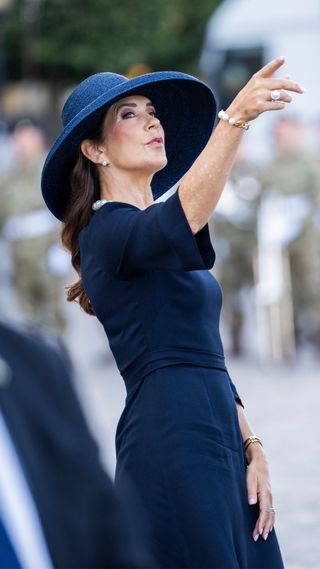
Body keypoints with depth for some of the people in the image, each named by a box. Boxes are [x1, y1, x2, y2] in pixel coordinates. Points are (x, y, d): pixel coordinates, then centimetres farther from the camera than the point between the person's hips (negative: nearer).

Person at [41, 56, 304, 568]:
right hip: (174, 442, -9)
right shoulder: (107, 230, -7)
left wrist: (251, 448, 11)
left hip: (218, 436, 9)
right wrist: (235, 118, -44)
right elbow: (184, 217, -31)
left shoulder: (150, 236, 22)